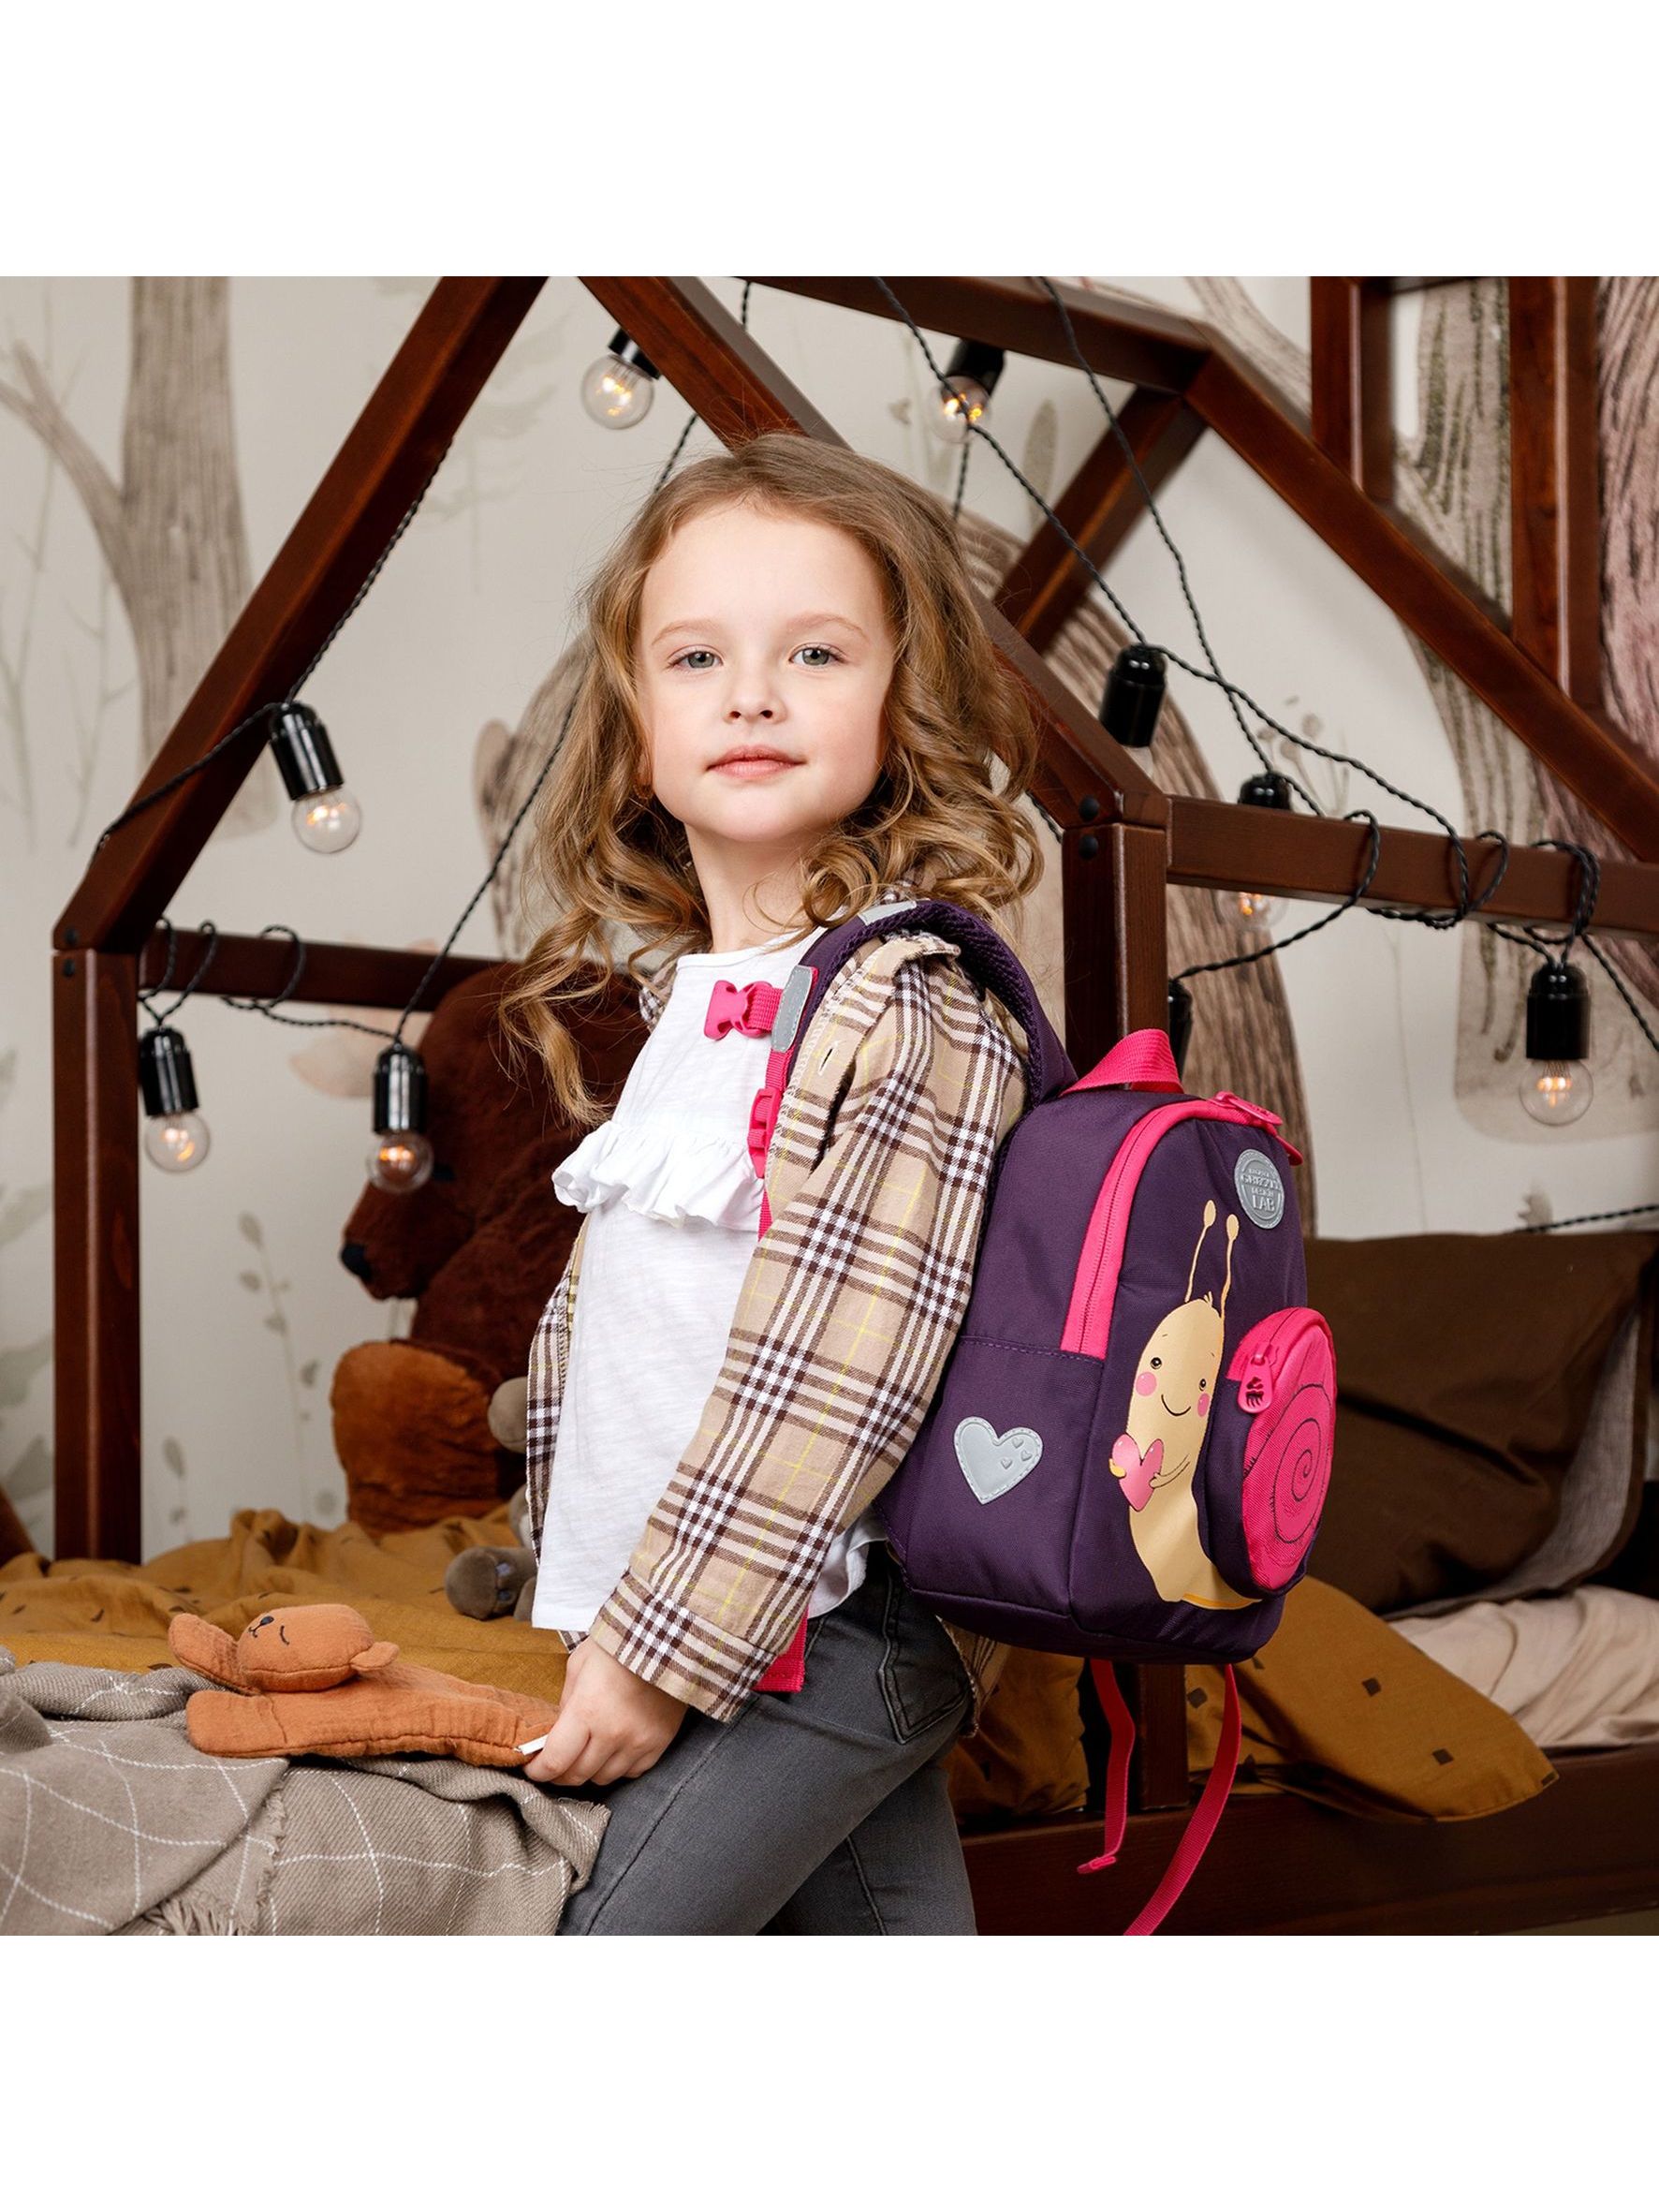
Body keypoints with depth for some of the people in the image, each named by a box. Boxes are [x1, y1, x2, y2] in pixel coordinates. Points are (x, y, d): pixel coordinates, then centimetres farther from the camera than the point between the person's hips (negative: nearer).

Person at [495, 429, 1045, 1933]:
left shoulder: (915, 1016, -17)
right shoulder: (685, 998, 11)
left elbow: (833, 1377, -21)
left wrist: (657, 1643, -18)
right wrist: (608, 1610, 18)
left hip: (816, 1629, -8)